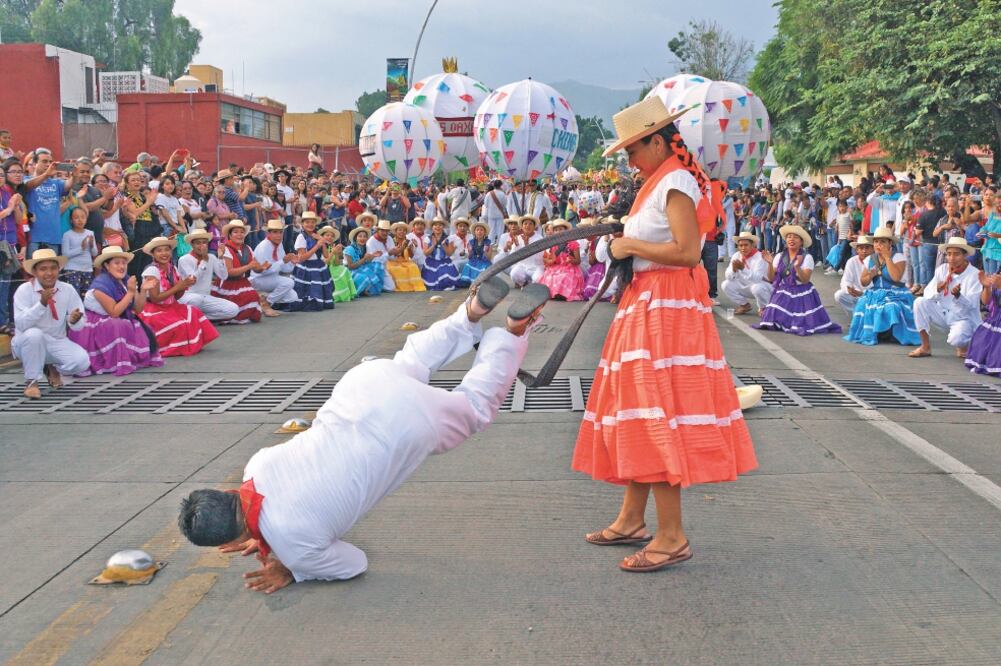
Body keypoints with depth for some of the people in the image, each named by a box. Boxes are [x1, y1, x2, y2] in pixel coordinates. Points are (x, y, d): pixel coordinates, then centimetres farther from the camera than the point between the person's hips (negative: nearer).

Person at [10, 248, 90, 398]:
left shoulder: (68, 290, -6)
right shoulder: (24, 290, -13)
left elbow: (80, 325, -8)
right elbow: (20, 324, -25)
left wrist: (74, 320, -33)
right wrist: (42, 303, -35)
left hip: (57, 342, 2)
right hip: (27, 342, -2)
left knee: (82, 361, -24)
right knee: (34, 334, -37)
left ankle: (52, 369, 13)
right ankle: (31, 381, -14)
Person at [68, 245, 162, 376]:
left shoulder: (126, 280, 2)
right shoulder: (101, 284, -21)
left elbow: (138, 309, 1)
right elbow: (114, 312, -25)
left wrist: (143, 290, -14)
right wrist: (130, 292, -26)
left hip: (118, 322, 8)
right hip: (95, 328, -8)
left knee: (143, 330, -6)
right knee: (121, 329, -32)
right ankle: (118, 364, -25)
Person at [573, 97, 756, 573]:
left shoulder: (675, 182, -13)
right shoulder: (659, 182, 17)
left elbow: (688, 251, -23)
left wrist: (631, 246, -14)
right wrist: (626, 250, 7)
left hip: (666, 310, -10)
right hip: (645, 306, 10)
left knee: (657, 415, -11)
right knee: (638, 413, 14)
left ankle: (672, 537, -7)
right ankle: (632, 519, 23)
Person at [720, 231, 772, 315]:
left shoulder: (760, 257, -23)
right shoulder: (736, 256, -6)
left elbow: (757, 278, -36)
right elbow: (729, 277, -9)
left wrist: (743, 268, -48)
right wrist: (734, 269, -31)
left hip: (763, 285, -6)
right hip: (745, 286, 6)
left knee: (757, 288, -40)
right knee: (726, 285, -11)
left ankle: (764, 308, -8)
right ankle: (744, 304, 9)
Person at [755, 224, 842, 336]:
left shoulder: (807, 258, -7)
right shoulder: (779, 257, 4)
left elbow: (805, 280, -15)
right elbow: (772, 278, 3)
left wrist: (797, 267, -31)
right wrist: (770, 263, -13)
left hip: (801, 294, -3)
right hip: (784, 293, 3)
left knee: (802, 324, -18)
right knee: (776, 321, -13)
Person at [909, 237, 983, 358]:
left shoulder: (974, 274, -15)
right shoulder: (942, 269, -2)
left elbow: (971, 304, -22)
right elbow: (927, 294, -7)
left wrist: (957, 295, -43)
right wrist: (938, 288, -30)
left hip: (964, 318, -5)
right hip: (943, 315, 5)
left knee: (955, 339, -36)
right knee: (920, 302, -20)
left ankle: (963, 346, 6)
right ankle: (925, 347, -12)